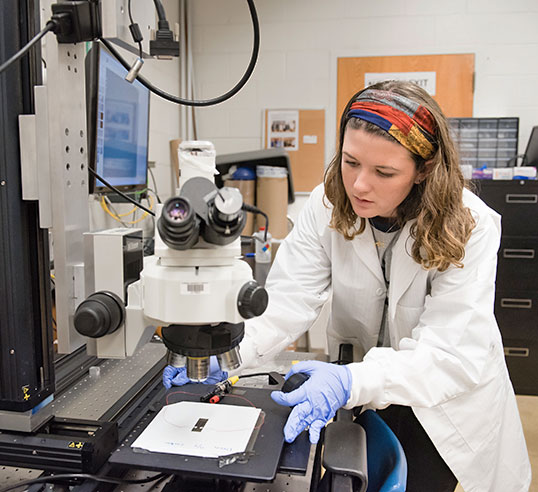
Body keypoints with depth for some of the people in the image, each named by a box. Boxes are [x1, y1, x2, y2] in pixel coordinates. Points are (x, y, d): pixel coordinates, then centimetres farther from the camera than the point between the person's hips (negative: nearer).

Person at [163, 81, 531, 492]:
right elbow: (290, 298, -23)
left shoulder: (468, 227, -26)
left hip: (445, 402, -1)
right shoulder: (328, 205, -17)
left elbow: (454, 354, -31)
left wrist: (352, 382, -47)